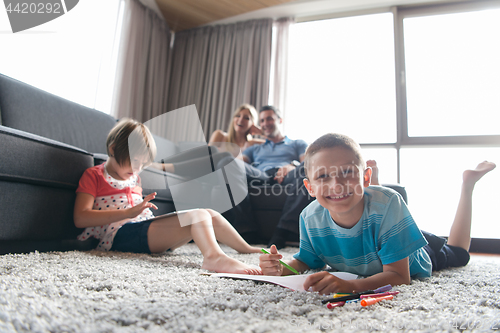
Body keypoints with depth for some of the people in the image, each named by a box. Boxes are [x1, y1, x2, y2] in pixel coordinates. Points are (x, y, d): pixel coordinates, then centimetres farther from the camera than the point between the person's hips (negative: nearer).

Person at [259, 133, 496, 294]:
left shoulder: (386, 204, -44)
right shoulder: (310, 218, -34)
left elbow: (399, 276, -40)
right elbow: (306, 261, -18)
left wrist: (349, 285, -59)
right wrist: (281, 269, -41)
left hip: (415, 257, -2)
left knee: (457, 254, 31)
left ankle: (468, 182, 43)